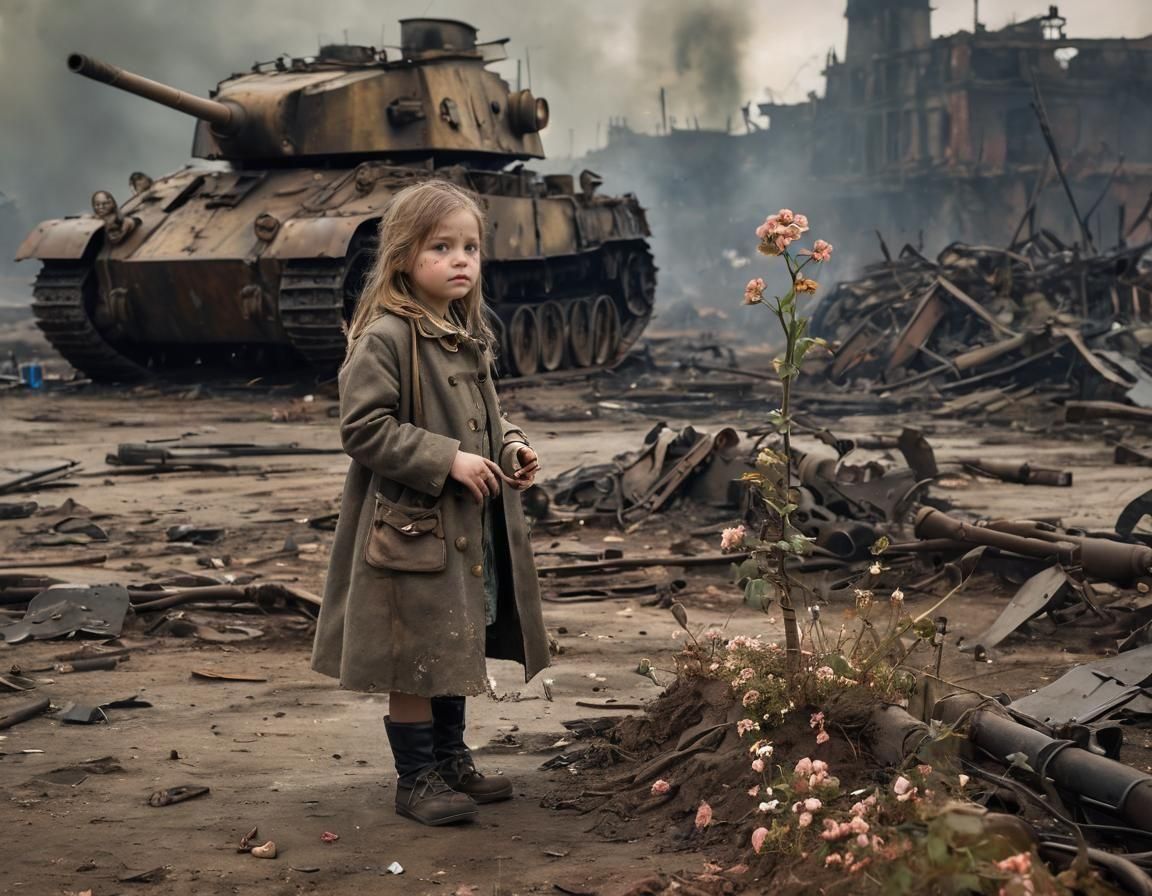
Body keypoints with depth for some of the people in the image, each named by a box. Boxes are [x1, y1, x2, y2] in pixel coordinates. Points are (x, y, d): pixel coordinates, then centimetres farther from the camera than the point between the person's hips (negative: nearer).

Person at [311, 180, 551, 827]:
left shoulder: (470, 335, 9)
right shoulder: (386, 338, -18)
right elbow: (363, 427, -21)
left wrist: (511, 445, 4)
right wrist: (446, 460, -22)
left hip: (472, 526, 9)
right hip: (413, 527, -8)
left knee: (457, 648, 19)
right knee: (417, 655, 2)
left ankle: (451, 758, 34)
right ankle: (416, 777, 16)